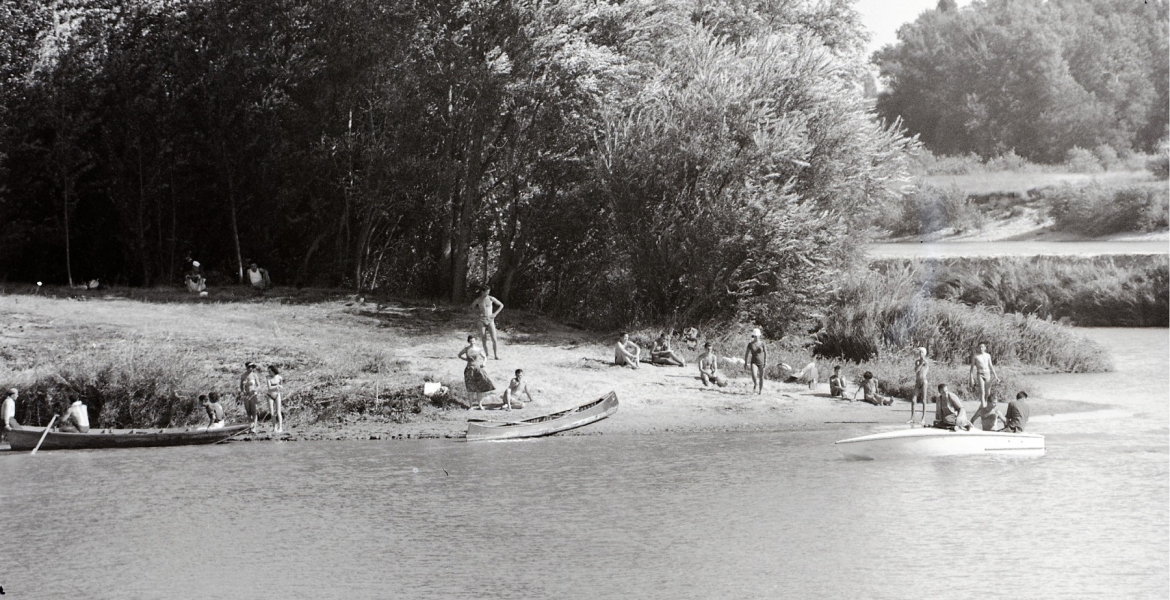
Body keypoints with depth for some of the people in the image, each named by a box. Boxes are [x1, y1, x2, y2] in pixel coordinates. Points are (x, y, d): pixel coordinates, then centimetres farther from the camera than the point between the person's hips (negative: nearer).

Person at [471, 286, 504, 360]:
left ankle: (496, 355, -7)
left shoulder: (491, 298, -1)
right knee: (483, 340, -1)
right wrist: (479, 309, 3)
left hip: (490, 321, -1)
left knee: (494, 339, -10)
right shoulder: (478, 300, 1)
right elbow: (472, 307, 19)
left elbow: (501, 305, 8)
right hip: (482, 321, 1)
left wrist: (495, 314, -1)